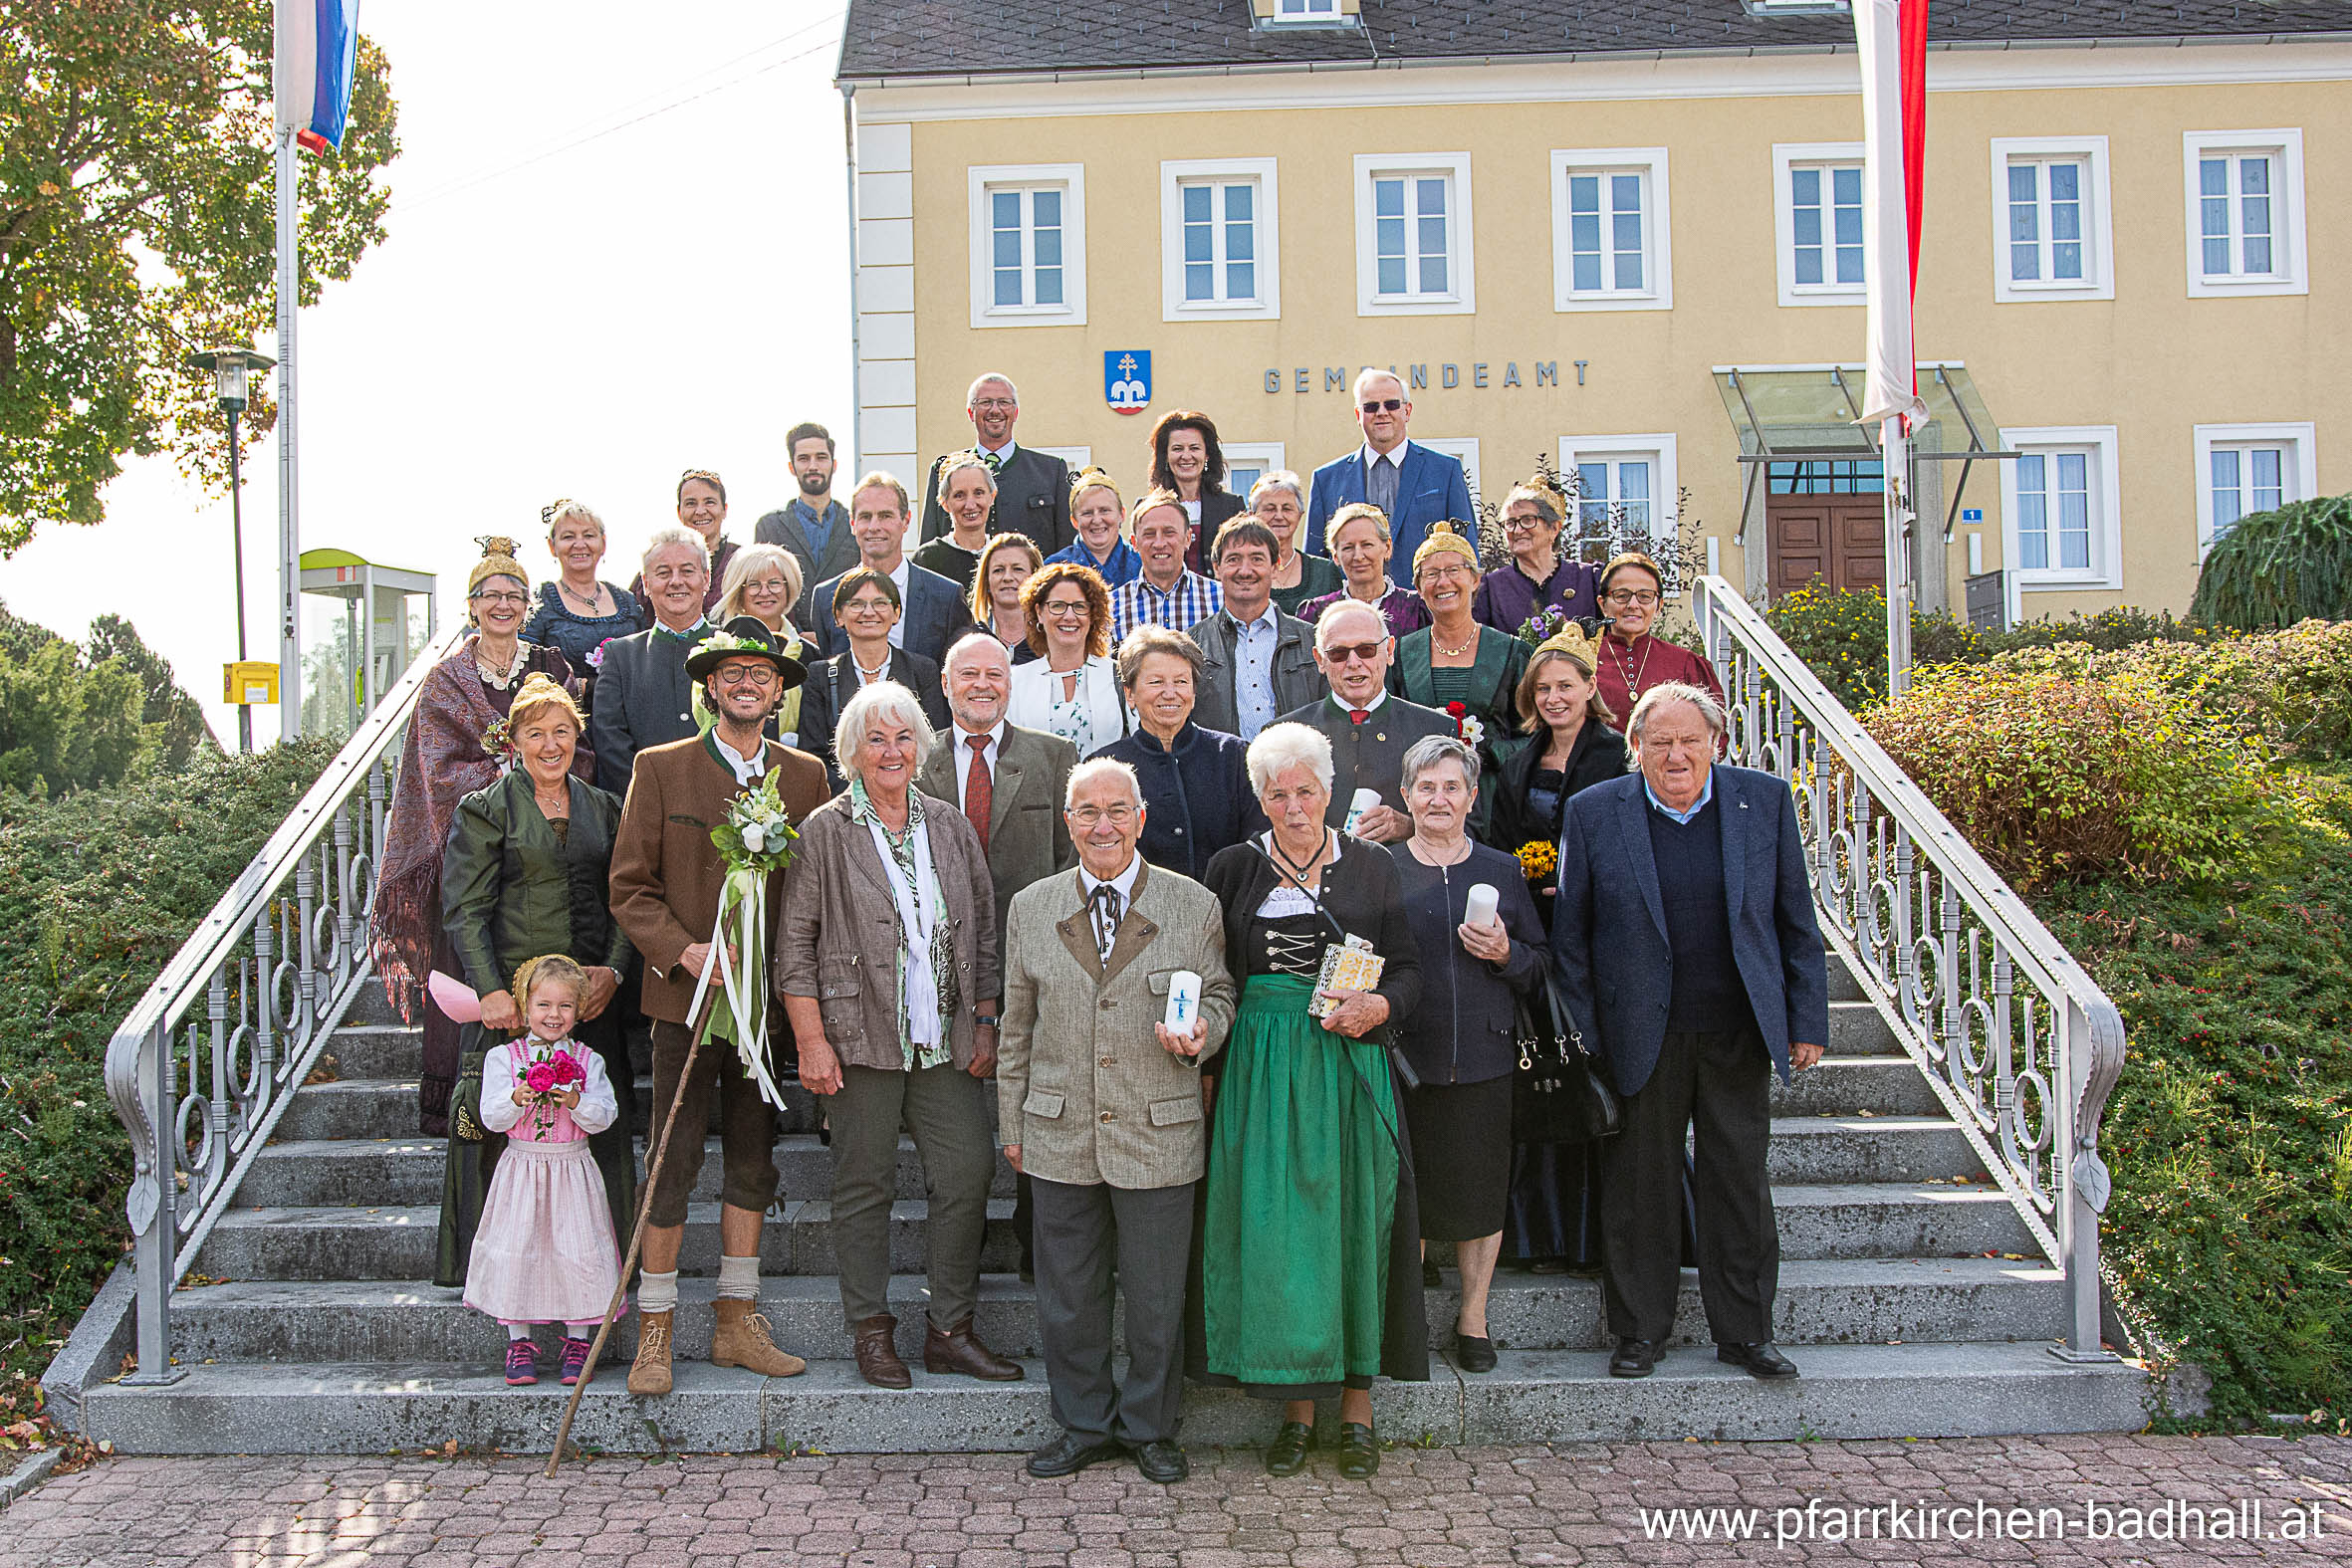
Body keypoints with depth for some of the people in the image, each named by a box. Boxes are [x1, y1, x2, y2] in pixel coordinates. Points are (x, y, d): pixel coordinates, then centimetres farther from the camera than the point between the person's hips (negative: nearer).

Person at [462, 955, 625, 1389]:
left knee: (578, 1253, -3)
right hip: (522, 1169, 0)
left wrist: (576, 1102, -22)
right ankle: (519, 1341, 12)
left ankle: (577, 1341, 10)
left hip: (573, 1170, 0)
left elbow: (606, 1115, -4)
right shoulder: (503, 1057, 2)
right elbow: (492, 1118, -4)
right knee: (516, 1251, -3)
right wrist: (518, 1100, -23)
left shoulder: (589, 1060, 4)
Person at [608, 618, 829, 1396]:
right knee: (673, 1164, -1)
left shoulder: (805, 776, 8)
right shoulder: (661, 768, 1)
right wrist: (684, 951, -15)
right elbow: (629, 885, -2)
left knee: (752, 1163, 10)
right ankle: (655, 1331, 11)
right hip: (687, 994, -3)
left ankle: (738, 1323, 21)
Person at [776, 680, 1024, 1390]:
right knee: (864, 1185, 4)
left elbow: (984, 930, 14)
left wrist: (985, 1023, 8)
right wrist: (812, 1040, -9)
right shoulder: (825, 832, -1)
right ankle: (872, 1332, 18)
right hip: (861, 1037, -3)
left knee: (969, 1170, 0)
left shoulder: (950, 826, 10)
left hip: (944, 1037, 4)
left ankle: (950, 1330, 13)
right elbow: (795, 944, -3)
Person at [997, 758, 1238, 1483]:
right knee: (1067, 1295, 11)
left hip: (1160, 1135, -2)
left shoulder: (1194, 906, -1)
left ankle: (1150, 1429, 28)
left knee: (1156, 1297, 8)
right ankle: (1085, 1427, 29)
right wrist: (1013, 1123, 10)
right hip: (1060, 1136, 2)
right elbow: (1017, 1026, 10)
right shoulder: (1031, 907, 6)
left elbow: (1220, 997, 8)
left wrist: (1199, 1033, -15)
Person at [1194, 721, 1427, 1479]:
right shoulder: (1233, 869, 6)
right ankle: (1297, 1404, 13)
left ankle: (1357, 1400, 15)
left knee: (1353, 1219, 2)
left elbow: (1409, 968, 5)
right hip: (1260, 1067, 0)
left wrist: (1375, 1006, -15)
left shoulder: (1372, 868, 6)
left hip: (1349, 1066, 0)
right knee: (1273, 1226, 0)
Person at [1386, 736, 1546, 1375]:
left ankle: (1473, 1317, 23)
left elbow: (1543, 967, 10)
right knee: (1407, 1186, 3)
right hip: (1403, 1057, -1)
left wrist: (1506, 954, -9)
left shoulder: (1502, 871, 8)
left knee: (1480, 1190, 6)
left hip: (1482, 1059, 1)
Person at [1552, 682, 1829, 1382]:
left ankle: (1744, 1331, 24)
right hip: (1641, 1036, -1)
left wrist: (1807, 1021, 3)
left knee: (1740, 1185, 9)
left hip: (1738, 1033, 1)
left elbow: (1797, 921, 6)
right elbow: (1569, 935, 1)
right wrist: (1582, 1035, -3)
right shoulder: (1594, 812, -3)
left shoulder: (1766, 800, 1)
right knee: (1638, 1186, 7)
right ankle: (1640, 1330, 22)